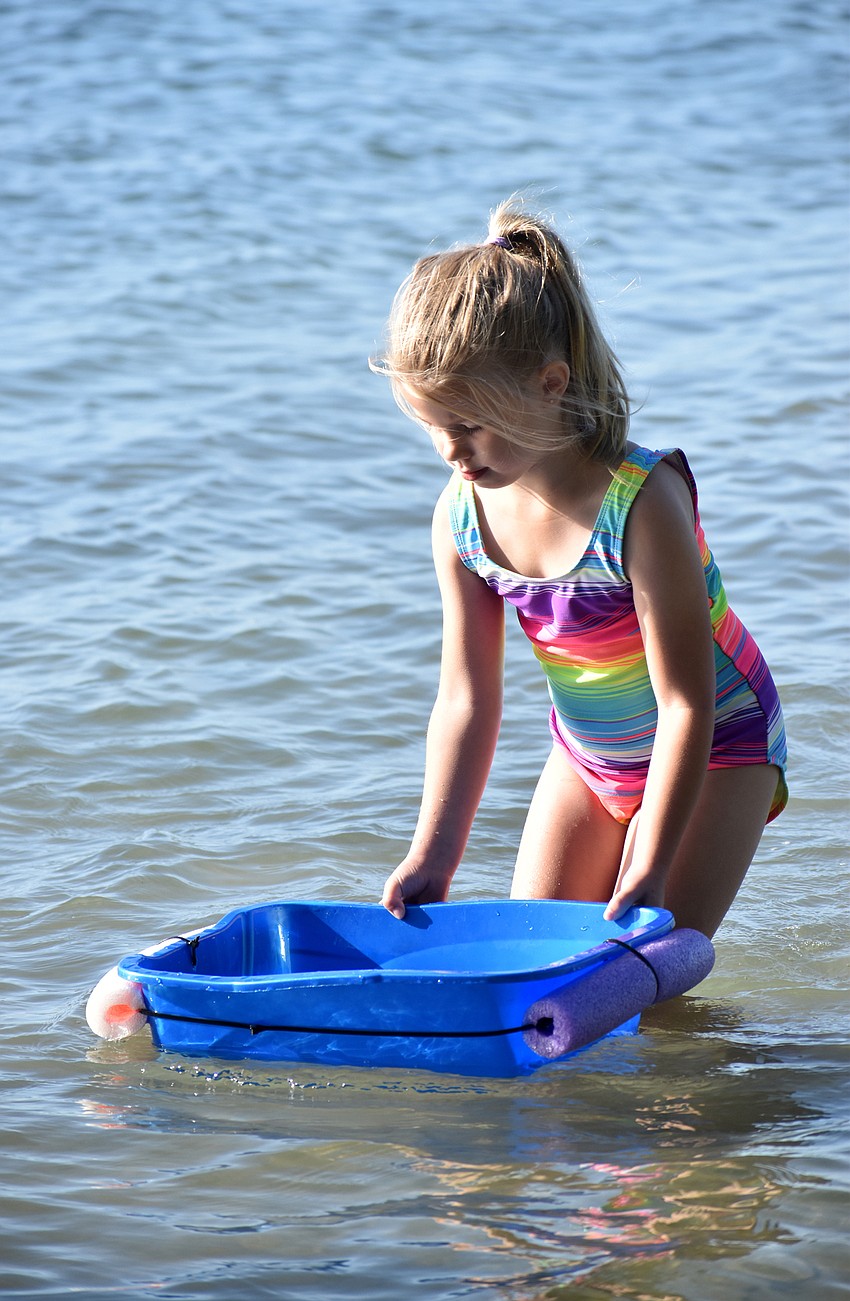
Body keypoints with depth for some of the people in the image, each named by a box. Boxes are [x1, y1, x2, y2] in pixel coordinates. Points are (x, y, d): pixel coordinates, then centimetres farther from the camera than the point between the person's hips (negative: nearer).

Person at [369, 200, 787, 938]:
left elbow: (685, 702, -29)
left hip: (717, 747, -6)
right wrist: (433, 856, -15)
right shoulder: (463, 517, -14)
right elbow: (466, 699, -8)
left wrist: (649, 872, -30)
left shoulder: (641, 503, -32)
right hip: (587, 758, 6)